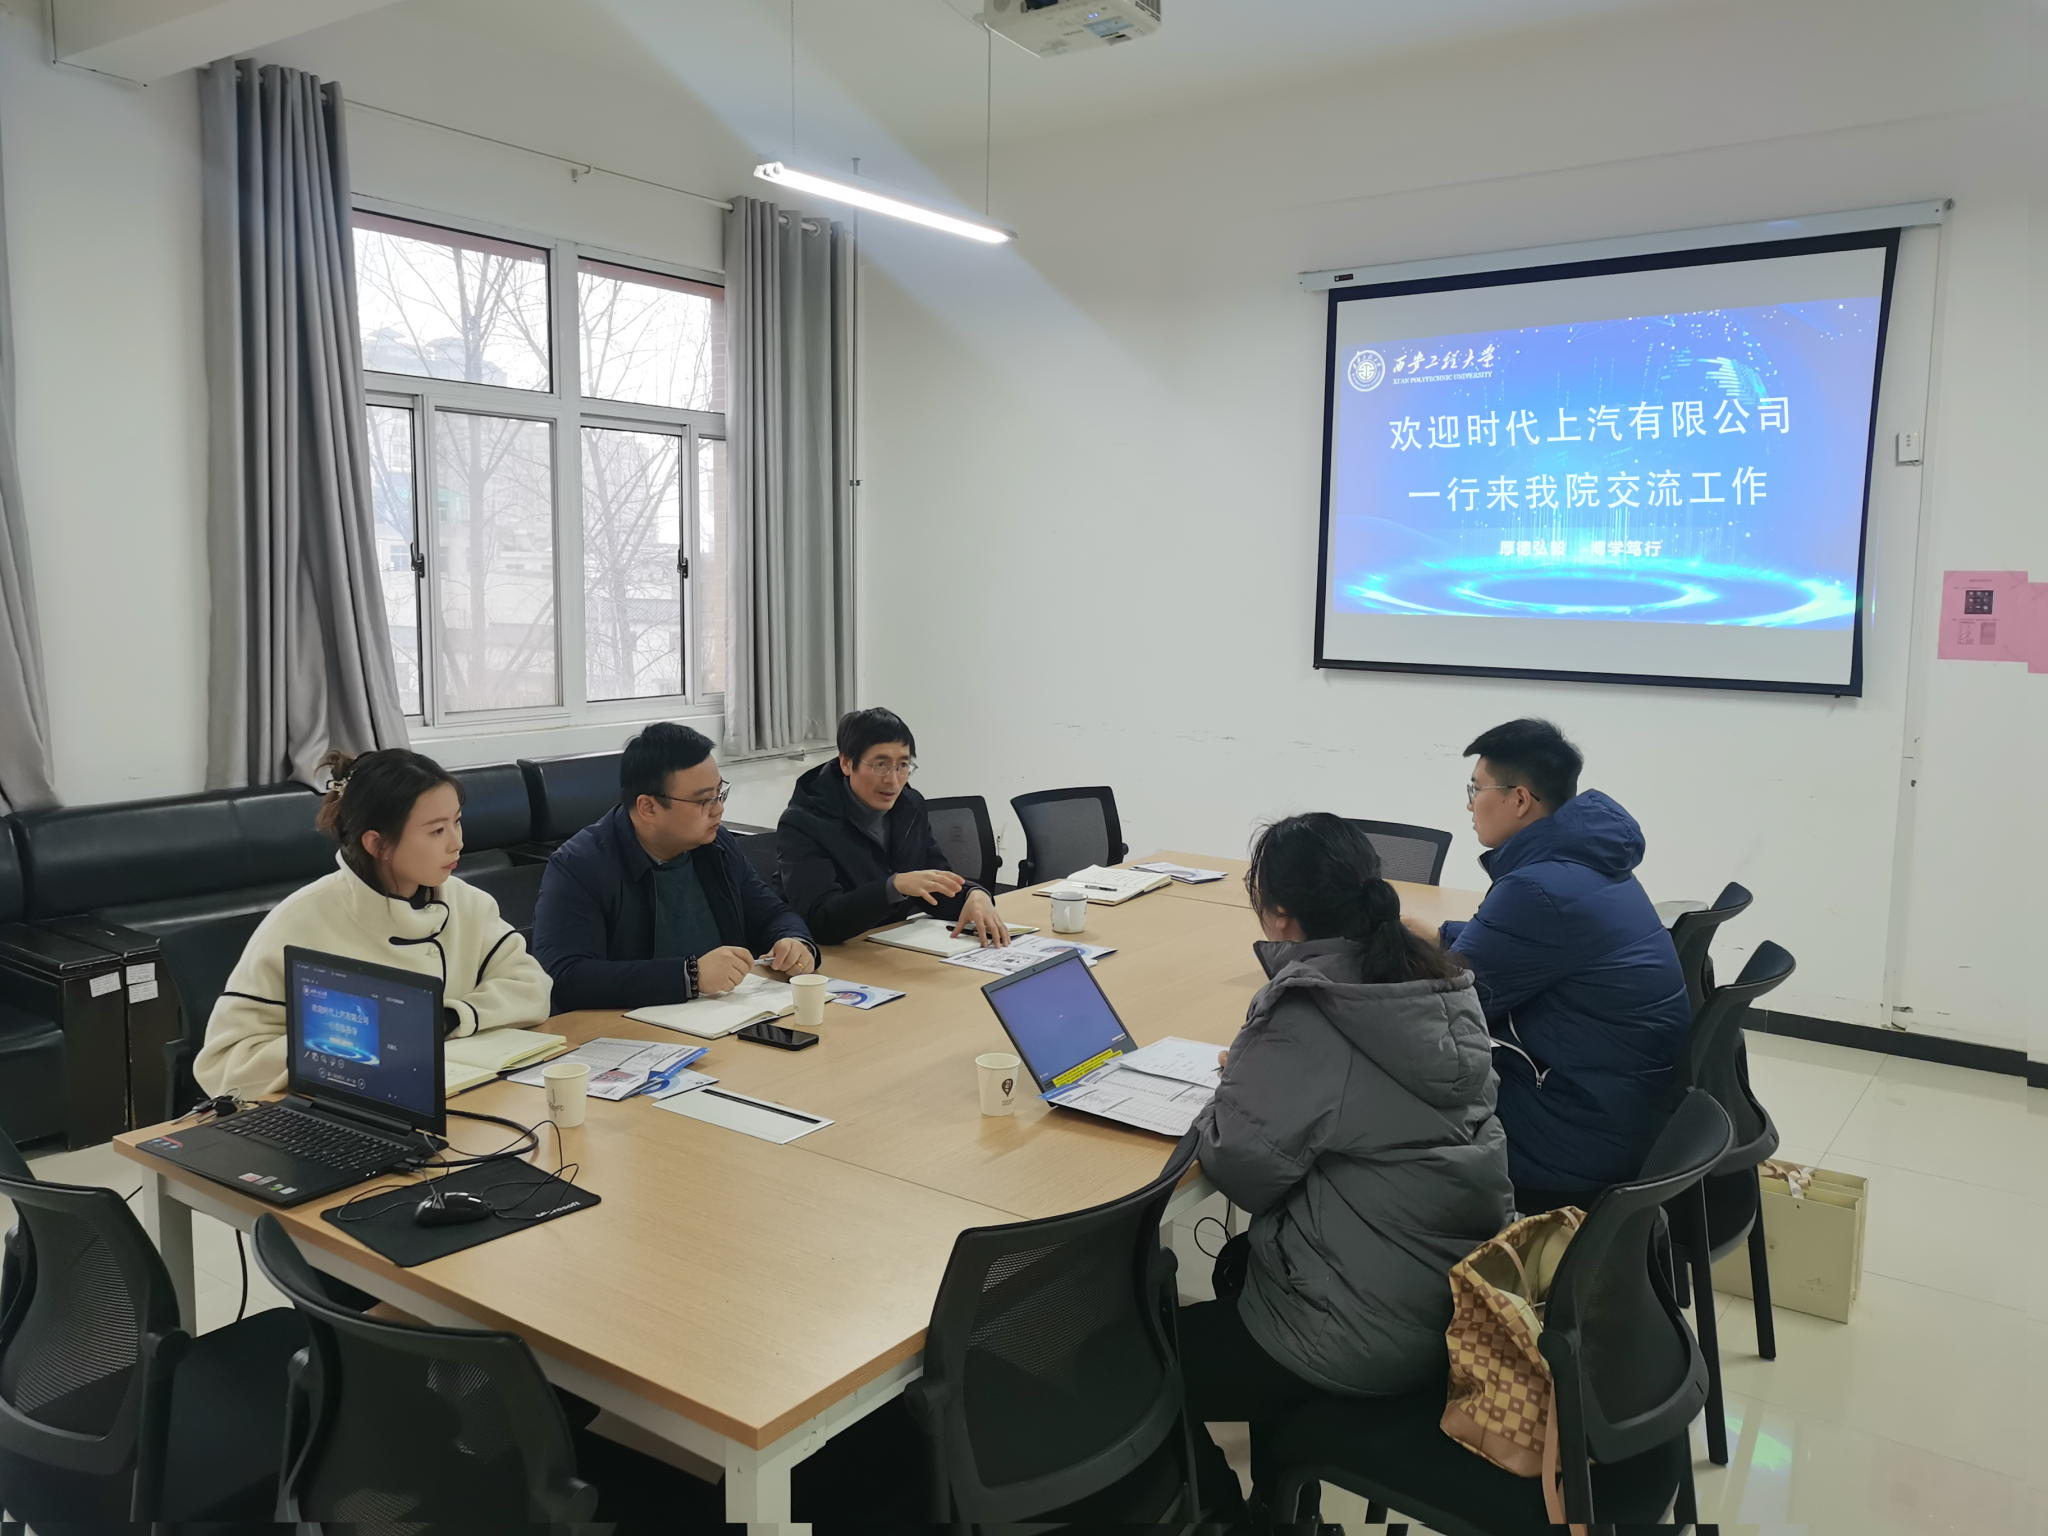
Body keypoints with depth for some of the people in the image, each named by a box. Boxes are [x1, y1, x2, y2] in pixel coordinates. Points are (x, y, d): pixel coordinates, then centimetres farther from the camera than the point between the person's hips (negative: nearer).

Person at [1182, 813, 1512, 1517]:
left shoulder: (1304, 1013, -23)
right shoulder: (1440, 981, 1)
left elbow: (1243, 1171, -20)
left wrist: (1236, 1087, -3)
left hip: (1370, 1333, -8)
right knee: (1237, 1265, 32)